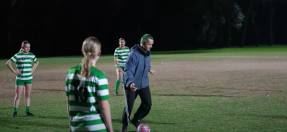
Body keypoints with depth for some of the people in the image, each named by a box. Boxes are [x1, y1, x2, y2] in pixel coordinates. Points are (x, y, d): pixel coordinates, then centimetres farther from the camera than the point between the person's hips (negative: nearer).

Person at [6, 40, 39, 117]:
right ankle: (15, 112, 5)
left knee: (28, 95, 8)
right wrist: (14, 71, -13)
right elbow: (8, 63, -11)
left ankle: (27, 111, 14)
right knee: (18, 96, -2)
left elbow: (37, 62, 25)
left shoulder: (31, 55, 6)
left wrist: (32, 70, 10)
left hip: (29, 78, 4)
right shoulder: (18, 55, -9)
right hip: (20, 78, -4)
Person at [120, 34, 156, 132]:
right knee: (129, 106, -1)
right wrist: (130, 83, -48)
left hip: (143, 84, 7)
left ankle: (136, 120, 24)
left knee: (147, 104, 1)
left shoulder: (147, 52, -2)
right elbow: (128, 70, -33)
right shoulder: (134, 54, -27)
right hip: (131, 85, -7)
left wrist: (149, 69, 36)